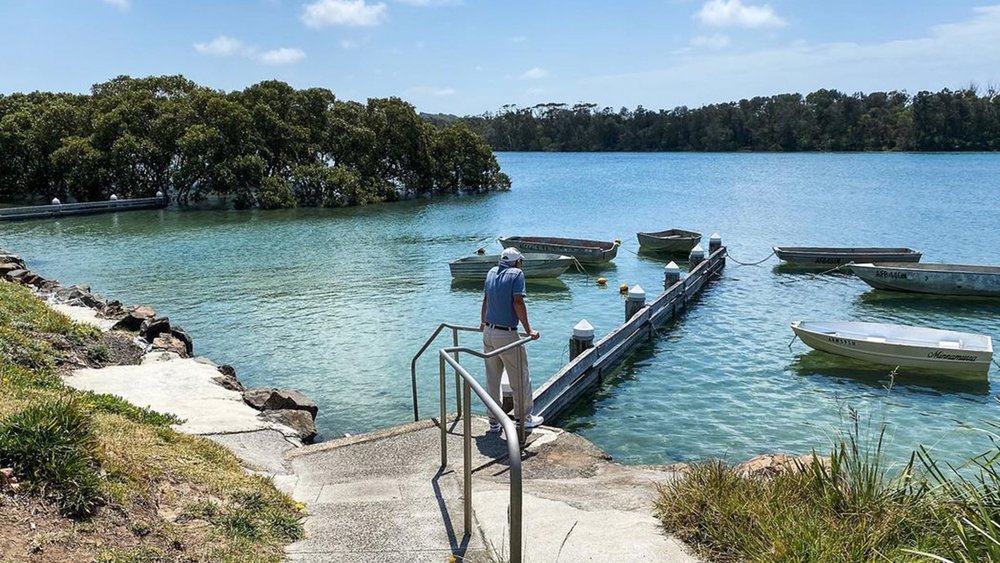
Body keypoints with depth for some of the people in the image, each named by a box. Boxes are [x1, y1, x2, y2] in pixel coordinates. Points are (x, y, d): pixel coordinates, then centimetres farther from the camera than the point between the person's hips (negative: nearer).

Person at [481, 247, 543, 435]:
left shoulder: (492, 272, 9)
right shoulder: (517, 274, -9)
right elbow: (517, 302, -19)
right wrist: (528, 330, -16)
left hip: (488, 333, 7)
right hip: (507, 335, -7)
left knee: (492, 379, 14)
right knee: (520, 378, 9)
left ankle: (494, 421, 22)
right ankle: (524, 418, 20)